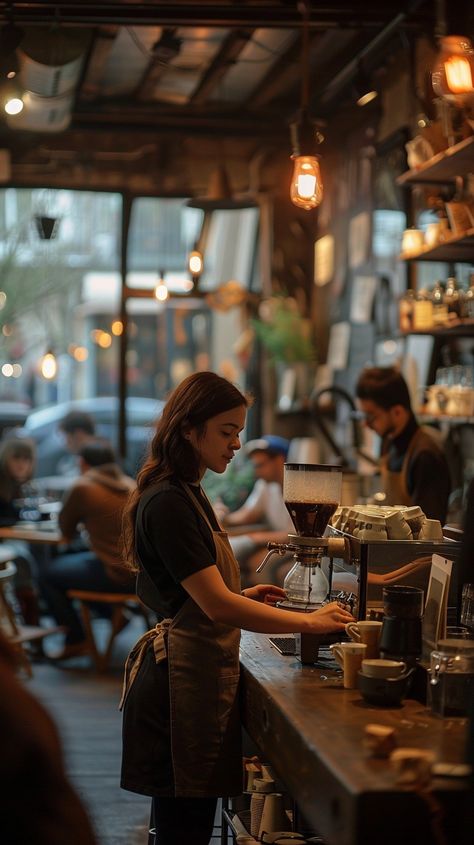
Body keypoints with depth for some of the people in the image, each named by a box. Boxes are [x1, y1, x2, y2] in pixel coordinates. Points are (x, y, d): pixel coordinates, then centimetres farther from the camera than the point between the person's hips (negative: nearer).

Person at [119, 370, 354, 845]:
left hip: (200, 672, 10)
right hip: (184, 679, -10)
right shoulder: (168, 503, -16)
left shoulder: (186, 495, 16)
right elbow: (216, 605, -21)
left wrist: (241, 597, 12)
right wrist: (308, 622, -17)